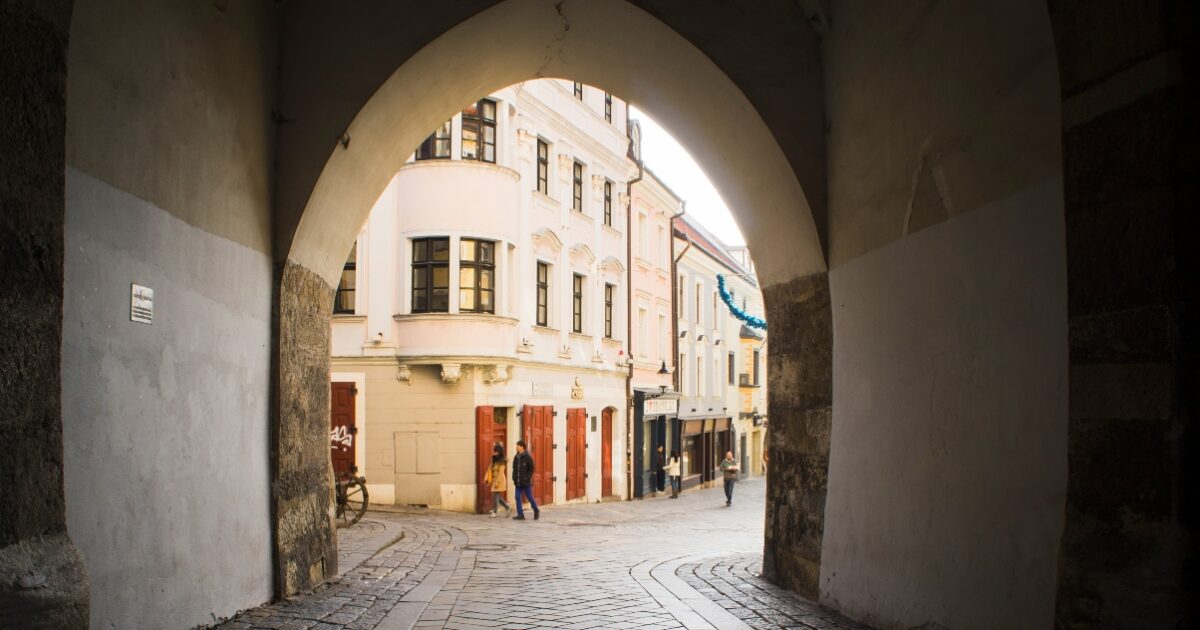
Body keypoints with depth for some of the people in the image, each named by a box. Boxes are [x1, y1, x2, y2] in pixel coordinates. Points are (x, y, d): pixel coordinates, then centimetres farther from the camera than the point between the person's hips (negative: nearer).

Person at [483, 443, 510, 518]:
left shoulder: (502, 462, -13)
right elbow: (490, 469, 9)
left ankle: (494, 512, -4)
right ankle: (508, 508, 22)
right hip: (495, 480, 8)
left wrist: (497, 482, -22)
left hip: (500, 481, -8)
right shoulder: (494, 461, 10)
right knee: (498, 497, 10)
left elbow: (501, 472, -17)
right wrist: (486, 478, 2)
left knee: (495, 496, -9)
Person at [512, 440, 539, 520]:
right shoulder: (516, 457, 7)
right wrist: (514, 478, 3)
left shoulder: (527, 457, -10)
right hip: (518, 482, 5)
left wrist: (527, 478, -15)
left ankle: (536, 511, 24)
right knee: (518, 498, -1)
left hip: (526, 482, -5)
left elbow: (531, 469, -10)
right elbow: (514, 468, 14)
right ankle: (520, 515, 3)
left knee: (530, 498, 4)